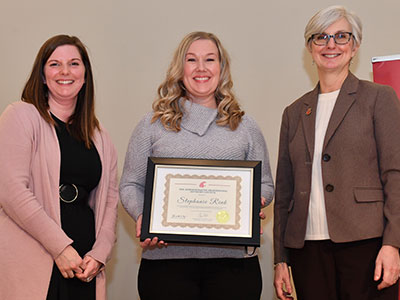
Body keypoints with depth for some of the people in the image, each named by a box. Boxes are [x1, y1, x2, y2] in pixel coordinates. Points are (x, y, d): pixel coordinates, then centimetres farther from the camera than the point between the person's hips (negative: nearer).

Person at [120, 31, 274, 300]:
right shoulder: (153, 125, 9)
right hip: (166, 257, -1)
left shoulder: (245, 128, 13)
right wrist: (142, 215, -10)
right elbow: (131, 185, 9)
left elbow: (266, 184, 15)